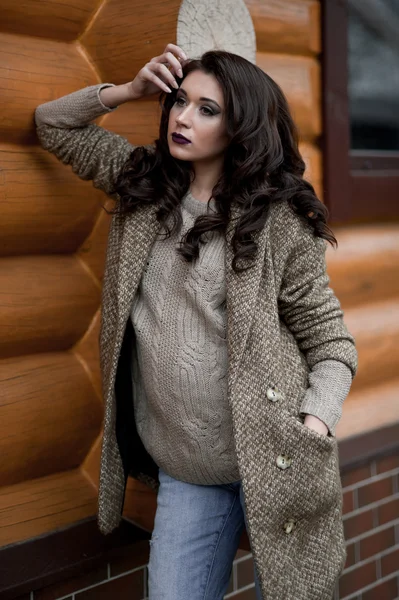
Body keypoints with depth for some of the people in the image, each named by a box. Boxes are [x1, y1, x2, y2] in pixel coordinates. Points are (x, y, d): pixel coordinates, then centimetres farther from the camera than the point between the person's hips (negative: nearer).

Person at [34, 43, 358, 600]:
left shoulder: (277, 219, -7)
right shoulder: (143, 184, 8)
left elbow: (332, 344, -4)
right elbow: (54, 124, 19)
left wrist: (309, 436, -21)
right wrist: (131, 89, 4)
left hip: (272, 465, -4)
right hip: (182, 473, 4)